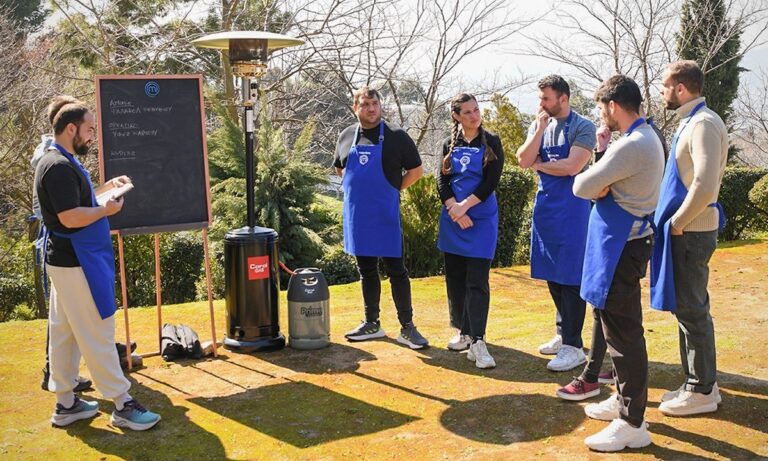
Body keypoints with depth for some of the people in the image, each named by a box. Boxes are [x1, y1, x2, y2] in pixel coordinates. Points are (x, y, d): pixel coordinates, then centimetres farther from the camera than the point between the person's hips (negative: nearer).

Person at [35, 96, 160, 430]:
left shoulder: (61, 162, 14)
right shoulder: (59, 166, -19)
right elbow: (70, 217, -26)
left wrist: (105, 188, 13)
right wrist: (107, 209, -13)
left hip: (68, 260, 11)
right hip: (76, 262, -11)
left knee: (65, 333, 13)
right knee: (97, 334, -5)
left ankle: (65, 404, 21)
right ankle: (122, 406, 2)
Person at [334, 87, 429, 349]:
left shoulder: (396, 136, -5)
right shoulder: (346, 136, 7)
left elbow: (416, 170, -1)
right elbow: (340, 168, 22)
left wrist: (392, 190, -3)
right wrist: (358, 189, 10)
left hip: (385, 214, -4)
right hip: (356, 215, 5)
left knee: (395, 270, -3)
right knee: (366, 270, 13)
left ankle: (407, 328, 5)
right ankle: (372, 324, 24)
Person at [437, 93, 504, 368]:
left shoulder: (491, 143, 1)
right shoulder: (450, 145, 9)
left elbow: (491, 182, -8)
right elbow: (442, 182, 2)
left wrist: (464, 206, -13)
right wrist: (455, 210, -13)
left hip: (482, 219, -4)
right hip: (452, 219, 4)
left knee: (477, 281, -8)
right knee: (455, 278, 8)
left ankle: (477, 341, -10)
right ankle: (463, 331, 21)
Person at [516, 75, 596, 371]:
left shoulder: (582, 127, -8)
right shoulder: (539, 125, 10)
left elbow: (571, 167, -19)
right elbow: (524, 161, -2)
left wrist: (539, 164, -5)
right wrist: (540, 128, -9)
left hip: (571, 209, -6)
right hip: (544, 207, 6)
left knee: (570, 278, -4)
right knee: (552, 276, 13)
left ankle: (573, 346, 1)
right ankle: (564, 333, 27)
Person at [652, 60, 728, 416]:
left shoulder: (703, 124, -18)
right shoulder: (691, 121, 13)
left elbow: (705, 185, -28)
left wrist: (677, 221, -17)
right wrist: (676, 219, 13)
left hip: (691, 232, -10)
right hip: (686, 229, 10)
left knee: (691, 311, -1)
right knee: (690, 309, 15)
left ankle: (702, 392, 10)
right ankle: (699, 383, 26)